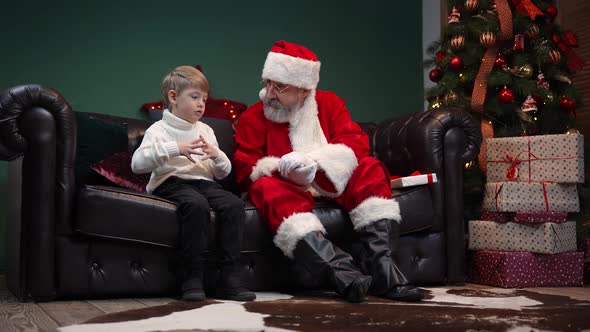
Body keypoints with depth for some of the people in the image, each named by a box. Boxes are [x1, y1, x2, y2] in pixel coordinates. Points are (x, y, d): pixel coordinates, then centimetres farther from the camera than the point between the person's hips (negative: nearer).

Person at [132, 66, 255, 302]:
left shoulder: (205, 130, 23)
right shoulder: (159, 130, 6)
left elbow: (223, 173, 22)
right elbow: (137, 163, -12)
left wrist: (217, 155, -1)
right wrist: (174, 149, -20)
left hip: (203, 182, 5)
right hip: (172, 183, -5)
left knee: (234, 204, -25)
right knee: (196, 204, -38)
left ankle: (230, 278, -25)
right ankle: (192, 279, -30)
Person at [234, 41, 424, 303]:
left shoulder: (328, 103, 8)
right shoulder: (252, 117, 1)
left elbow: (357, 141, -6)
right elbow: (246, 170, -6)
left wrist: (316, 162, -24)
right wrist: (284, 170, -25)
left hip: (330, 184, 3)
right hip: (286, 188, -2)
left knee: (370, 170, -22)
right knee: (268, 188, -36)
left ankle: (381, 270, -35)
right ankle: (343, 272, -53)